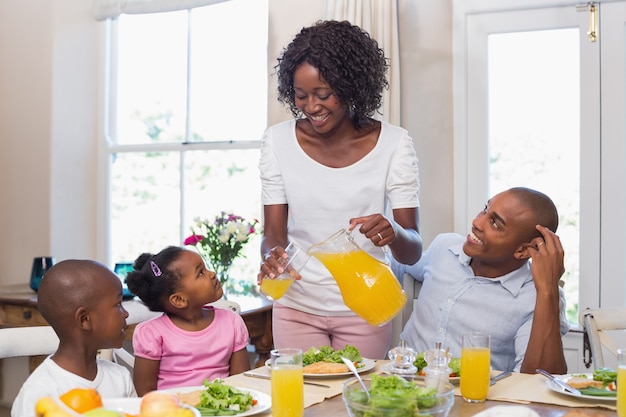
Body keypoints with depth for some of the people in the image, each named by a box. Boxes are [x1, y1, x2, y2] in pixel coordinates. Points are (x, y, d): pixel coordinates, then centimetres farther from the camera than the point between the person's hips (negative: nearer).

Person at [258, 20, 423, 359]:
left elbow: (413, 250, -11)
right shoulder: (278, 140, -6)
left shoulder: (393, 143, -10)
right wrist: (271, 255, -26)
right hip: (297, 305, 1)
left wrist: (393, 233, -32)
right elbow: (273, 234, -4)